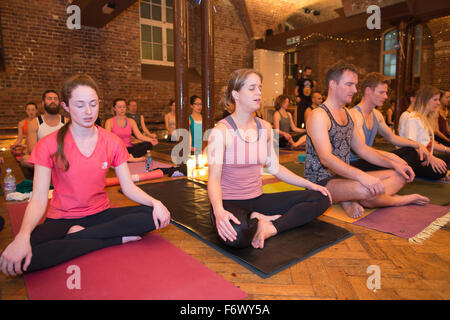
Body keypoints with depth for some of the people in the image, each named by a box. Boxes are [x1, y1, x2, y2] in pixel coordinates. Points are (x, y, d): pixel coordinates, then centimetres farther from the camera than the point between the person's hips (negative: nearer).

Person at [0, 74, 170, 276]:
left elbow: (128, 187, -2)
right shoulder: (49, 145, -7)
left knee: (155, 216, -23)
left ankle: (78, 235, -17)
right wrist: (23, 235, -32)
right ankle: (117, 239, -22)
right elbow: (38, 199, -12)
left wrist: (154, 202, -21)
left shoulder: (112, 142, -1)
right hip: (62, 219, -1)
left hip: (100, 214, 2)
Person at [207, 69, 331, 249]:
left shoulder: (265, 128, 8)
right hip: (229, 202, -6)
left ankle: (270, 229, -14)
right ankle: (260, 223, -9)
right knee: (236, 234, -42)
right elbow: (214, 177, -19)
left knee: (321, 198, -4)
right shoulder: (221, 131, -11)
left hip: (257, 200, 7)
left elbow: (274, 167, 15)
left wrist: (309, 184, 9)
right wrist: (219, 210, -38)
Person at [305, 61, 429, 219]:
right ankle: (398, 200, -1)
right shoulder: (319, 115, -15)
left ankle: (351, 201, -15)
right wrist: (361, 176, -36)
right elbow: (325, 158, -27)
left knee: (400, 176, 4)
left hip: (344, 176, 9)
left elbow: (362, 149, 19)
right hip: (321, 181, -9)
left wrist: (393, 164, 7)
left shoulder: (347, 114, 15)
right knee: (365, 189, -35)